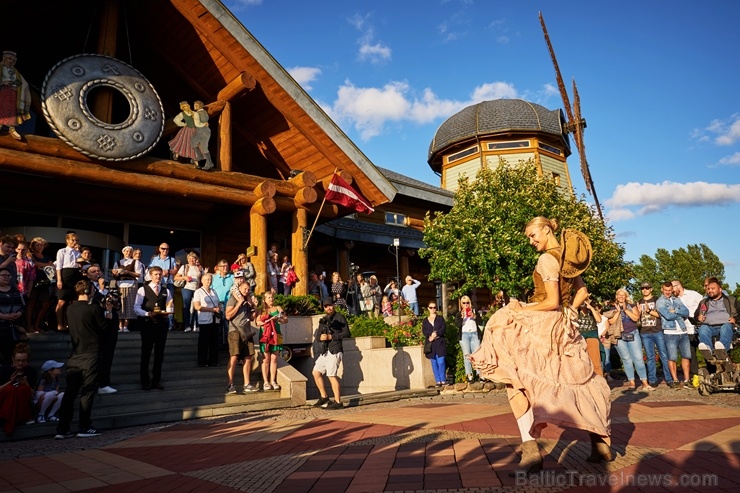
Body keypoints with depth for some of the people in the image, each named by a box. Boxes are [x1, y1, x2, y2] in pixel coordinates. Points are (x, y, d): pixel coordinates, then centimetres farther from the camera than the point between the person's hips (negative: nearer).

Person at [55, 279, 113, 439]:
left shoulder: (70, 309, 6)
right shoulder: (94, 308, -13)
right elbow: (105, 326, -5)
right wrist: (109, 310, 5)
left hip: (74, 356, 6)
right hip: (90, 355, -6)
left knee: (70, 392, 8)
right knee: (87, 391, 1)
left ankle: (62, 429, 9)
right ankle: (85, 428, 5)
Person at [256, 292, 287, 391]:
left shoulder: (278, 308, 13)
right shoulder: (261, 310, 8)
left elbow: (286, 320, 6)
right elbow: (258, 322, -4)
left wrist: (278, 319, -13)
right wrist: (267, 321, -18)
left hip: (276, 336, 2)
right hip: (265, 336, -2)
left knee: (274, 359, 2)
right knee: (266, 359, -1)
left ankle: (273, 381, 7)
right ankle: (265, 382, 2)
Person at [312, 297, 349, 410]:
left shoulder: (339, 317, -2)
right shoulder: (323, 320, 18)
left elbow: (346, 333, -11)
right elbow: (316, 336, 12)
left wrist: (331, 337, -15)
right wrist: (320, 337, -11)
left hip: (334, 351, -8)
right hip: (325, 351, 8)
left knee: (332, 375, -11)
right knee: (316, 372, 11)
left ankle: (338, 402, -6)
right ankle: (324, 397, 21)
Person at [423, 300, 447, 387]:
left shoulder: (440, 319, 9)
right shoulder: (425, 320, 13)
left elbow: (443, 329, -4)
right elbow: (424, 331, 2)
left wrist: (435, 335, -15)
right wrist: (430, 335, -16)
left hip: (440, 343, -2)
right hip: (430, 344, 2)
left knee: (441, 362, -9)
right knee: (434, 363, 2)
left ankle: (443, 381, -1)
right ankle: (438, 381, 7)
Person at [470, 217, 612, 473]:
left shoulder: (547, 259, -15)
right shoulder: (567, 257, 11)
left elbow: (552, 302, -20)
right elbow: (582, 291, 19)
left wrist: (519, 310, -11)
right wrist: (569, 312, 14)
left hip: (542, 326, -9)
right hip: (562, 327, 9)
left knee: (515, 380, -8)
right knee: (576, 383, 19)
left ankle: (531, 450, -16)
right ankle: (601, 443, 25)